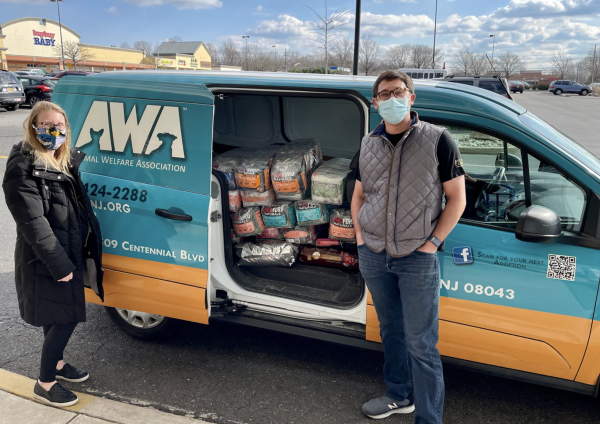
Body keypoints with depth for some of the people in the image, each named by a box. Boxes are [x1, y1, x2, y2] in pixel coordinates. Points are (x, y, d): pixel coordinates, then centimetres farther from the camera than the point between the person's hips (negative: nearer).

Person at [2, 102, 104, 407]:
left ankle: (56, 363, 41)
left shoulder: (65, 162, 7)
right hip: (45, 263, -8)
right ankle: (44, 384, 17)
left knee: (58, 317, 22)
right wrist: (58, 264, -23)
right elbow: (33, 223, -23)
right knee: (65, 319, 0)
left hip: (68, 256, 8)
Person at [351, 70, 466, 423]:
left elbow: (457, 199, -5)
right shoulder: (368, 144, 7)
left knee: (421, 344, 0)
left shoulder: (438, 140, -6)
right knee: (391, 330, 19)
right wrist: (360, 235, 5)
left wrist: (432, 242, -11)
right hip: (373, 256, 5)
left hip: (417, 258, -4)